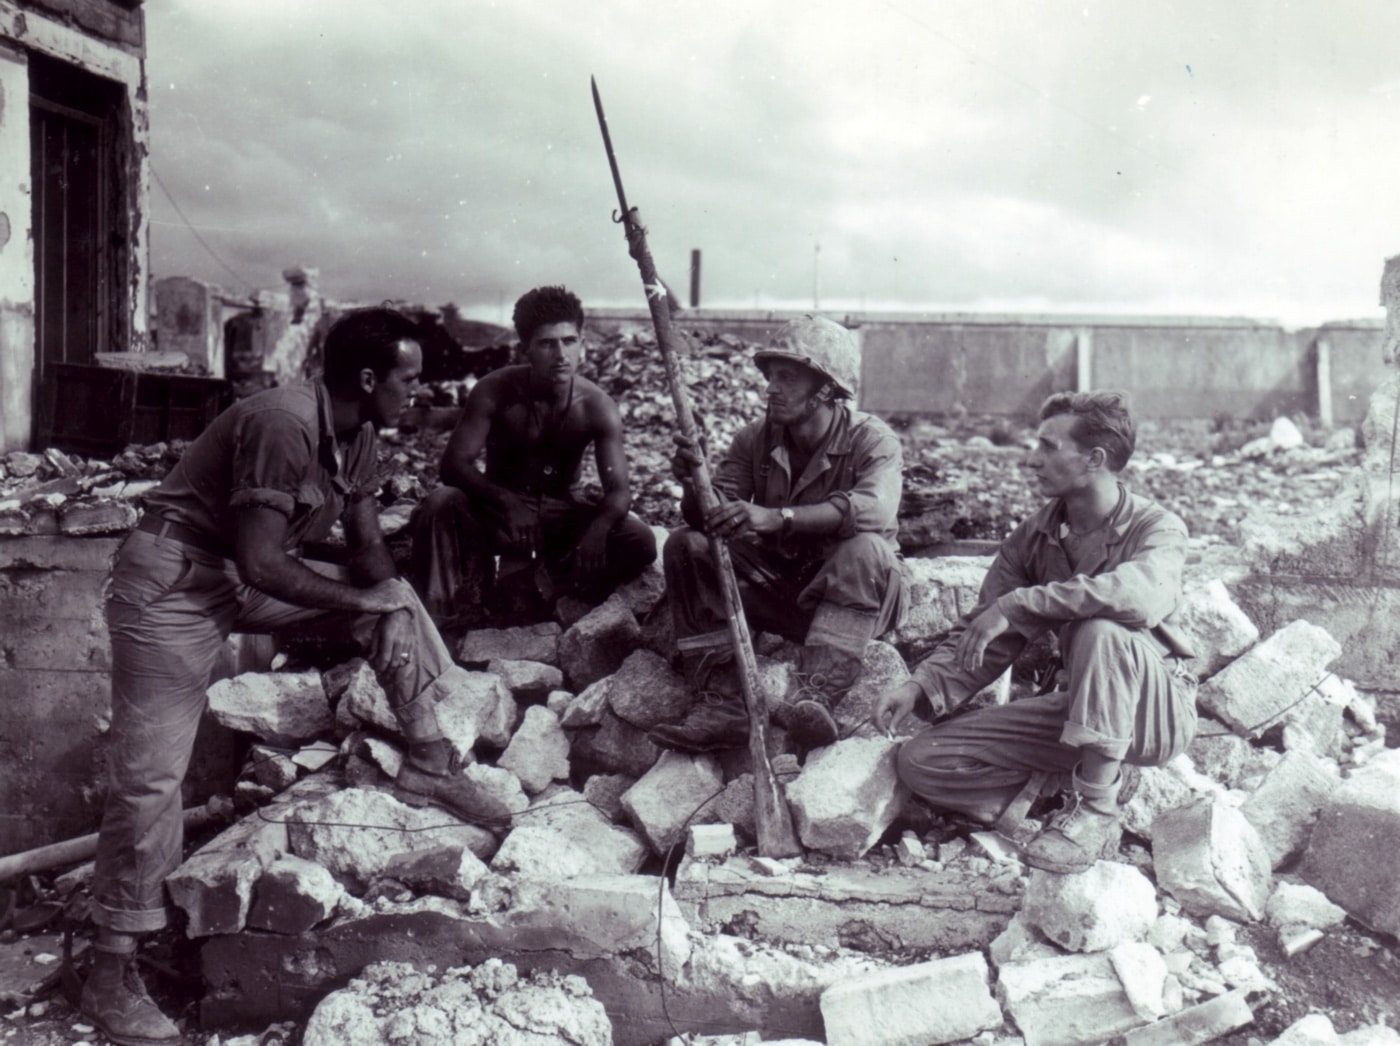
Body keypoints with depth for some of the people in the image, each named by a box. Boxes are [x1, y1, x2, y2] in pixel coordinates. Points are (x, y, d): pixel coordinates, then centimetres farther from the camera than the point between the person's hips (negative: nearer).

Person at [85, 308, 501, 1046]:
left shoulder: (358, 435, 1)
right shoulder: (283, 426, -28)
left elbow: (367, 549, 7)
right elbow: (261, 563, -30)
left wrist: (386, 608, -10)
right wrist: (358, 598, -17)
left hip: (252, 574, 9)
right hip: (172, 582, -9)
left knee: (395, 595, 5)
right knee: (151, 774, -7)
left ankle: (428, 758, 11)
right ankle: (110, 975, 4)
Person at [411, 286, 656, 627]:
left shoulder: (598, 407, -16)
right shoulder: (495, 392, -17)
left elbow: (618, 491, -19)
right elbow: (454, 464, -22)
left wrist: (597, 528, -44)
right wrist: (503, 499, -41)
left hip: (563, 514, 1)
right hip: (499, 509, -1)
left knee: (641, 542, -24)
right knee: (439, 504, -32)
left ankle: (533, 583, -22)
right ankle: (440, 619, -23)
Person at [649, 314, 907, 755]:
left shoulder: (871, 440, -13)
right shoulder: (756, 438, 0)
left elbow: (874, 509, -34)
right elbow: (713, 516, -7)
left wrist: (777, 518, -45)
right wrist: (696, 486, -31)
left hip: (852, 592, -4)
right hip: (777, 586, 4)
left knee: (866, 549, -35)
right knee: (686, 545, -15)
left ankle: (815, 694, -44)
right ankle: (722, 702, -26)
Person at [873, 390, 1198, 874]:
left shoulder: (1157, 528, -16)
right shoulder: (1033, 536, 0)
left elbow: (1141, 595, -41)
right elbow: (981, 634, 1)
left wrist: (1017, 605, -38)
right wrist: (922, 684, -17)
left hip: (1158, 709, -4)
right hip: (1081, 707, 5)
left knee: (1099, 630, -39)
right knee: (921, 760, -10)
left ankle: (1095, 811, -26)